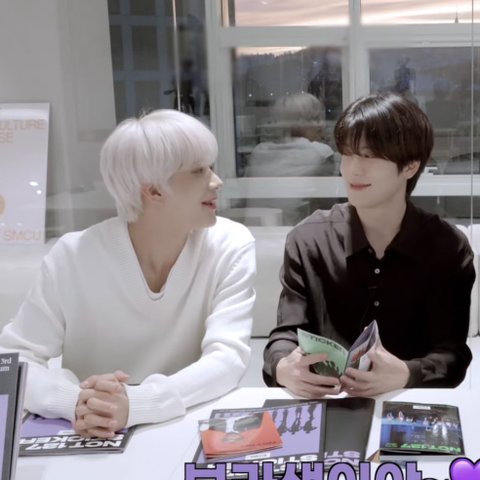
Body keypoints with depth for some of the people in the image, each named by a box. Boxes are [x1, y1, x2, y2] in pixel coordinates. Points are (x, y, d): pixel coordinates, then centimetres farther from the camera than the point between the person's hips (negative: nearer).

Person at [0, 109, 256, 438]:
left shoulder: (231, 247, -10)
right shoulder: (74, 256, -11)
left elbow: (228, 357, -17)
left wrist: (135, 404, -32)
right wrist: (76, 401, -29)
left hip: (193, 430, -1)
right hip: (93, 444, 1)